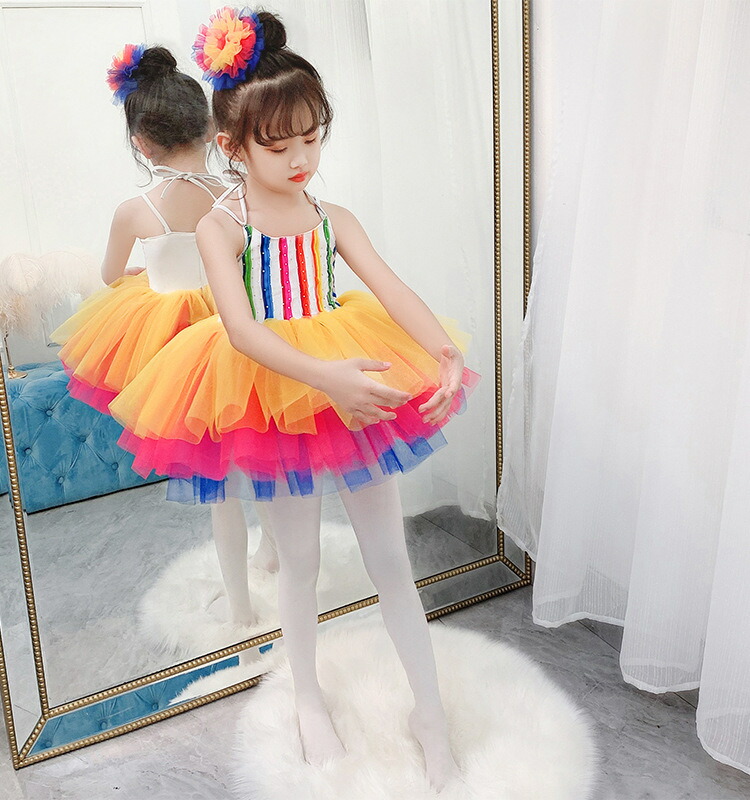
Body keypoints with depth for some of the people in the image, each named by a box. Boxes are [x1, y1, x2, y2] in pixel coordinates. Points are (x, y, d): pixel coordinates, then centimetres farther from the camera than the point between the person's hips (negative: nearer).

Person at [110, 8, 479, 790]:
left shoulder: (334, 219, 2)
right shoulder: (219, 225, -7)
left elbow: (393, 292, -10)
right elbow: (240, 326, -22)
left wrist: (448, 355, -28)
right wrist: (322, 376, -37)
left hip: (354, 391, 3)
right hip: (272, 400, -2)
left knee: (390, 557, 7)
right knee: (300, 558, 13)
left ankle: (430, 710, 23)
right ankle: (308, 697, 37)